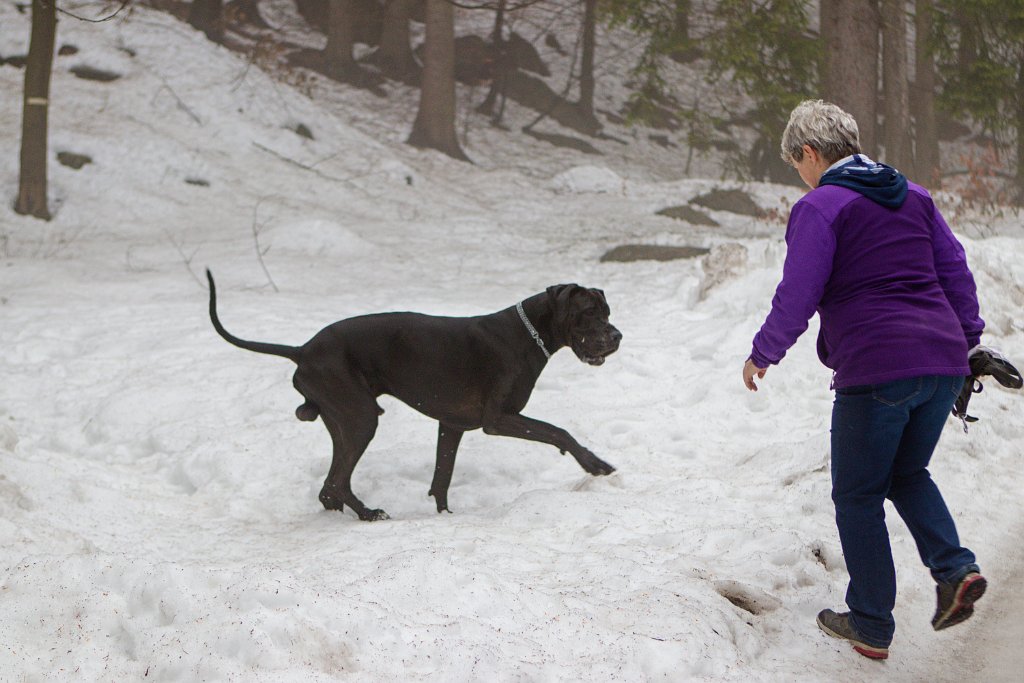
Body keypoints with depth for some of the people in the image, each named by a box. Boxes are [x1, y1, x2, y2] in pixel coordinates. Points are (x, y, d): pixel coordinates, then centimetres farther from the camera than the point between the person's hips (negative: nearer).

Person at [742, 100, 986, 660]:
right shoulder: (913, 196, 15)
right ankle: (955, 568, 2)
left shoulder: (820, 207, -5)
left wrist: (762, 354, 5)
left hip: (875, 369, -7)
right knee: (908, 474, 25)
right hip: (942, 361, 7)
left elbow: (798, 295, -8)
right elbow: (954, 268, 14)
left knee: (859, 496, 8)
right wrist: (966, 339, 19)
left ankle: (871, 627, 12)